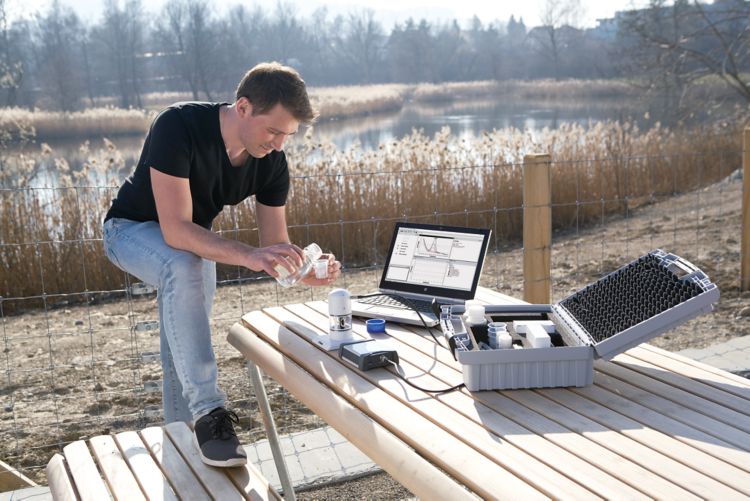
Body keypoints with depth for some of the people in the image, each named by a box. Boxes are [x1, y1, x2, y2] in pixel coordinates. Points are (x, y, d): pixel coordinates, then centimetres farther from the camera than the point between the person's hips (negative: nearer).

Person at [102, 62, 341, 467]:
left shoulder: (271, 161, -18)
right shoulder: (178, 126, -36)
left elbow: (274, 246, -14)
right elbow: (176, 229, -42)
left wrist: (306, 271, -36)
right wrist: (248, 256, -54)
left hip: (194, 241, 6)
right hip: (133, 229, -6)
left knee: (185, 356, 9)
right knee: (183, 268, -38)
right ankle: (209, 413, -35)